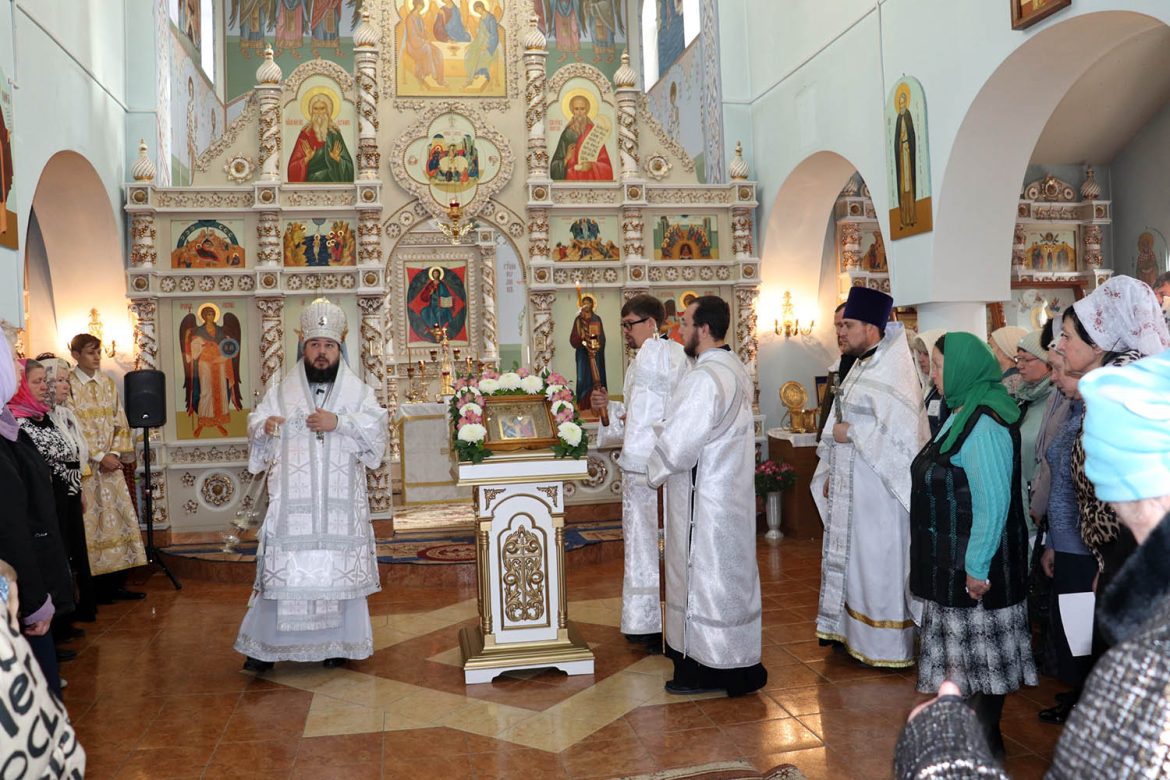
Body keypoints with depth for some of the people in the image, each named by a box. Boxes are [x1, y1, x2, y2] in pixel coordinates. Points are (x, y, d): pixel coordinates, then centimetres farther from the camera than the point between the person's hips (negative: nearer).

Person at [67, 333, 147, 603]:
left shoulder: (107, 383, 11)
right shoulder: (69, 385, -6)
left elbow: (119, 422, 9)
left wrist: (114, 453, -5)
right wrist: (99, 457, -15)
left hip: (110, 462, 5)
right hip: (86, 465, -5)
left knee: (117, 518, 4)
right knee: (92, 522, -3)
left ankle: (117, 583, 11)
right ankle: (96, 588, 5)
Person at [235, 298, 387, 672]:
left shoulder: (358, 390, 7)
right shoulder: (283, 391, 9)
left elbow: (376, 427, -5)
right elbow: (256, 426, 5)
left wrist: (338, 422, -19)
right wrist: (264, 427, -18)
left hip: (340, 501, 0)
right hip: (292, 500, 0)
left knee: (339, 568, 4)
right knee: (284, 569, -1)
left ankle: (337, 642, 17)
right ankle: (267, 645, 11)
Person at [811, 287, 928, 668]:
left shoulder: (893, 373, -17)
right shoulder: (862, 367, 11)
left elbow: (900, 435, -25)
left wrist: (850, 432, -16)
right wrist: (831, 471, 13)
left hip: (878, 488, -9)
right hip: (849, 486, 9)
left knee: (877, 561, 1)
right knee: (849, 556, 16)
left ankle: (886, 646, 15)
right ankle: (852, 632, 30)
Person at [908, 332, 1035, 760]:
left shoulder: (983, 424, -22)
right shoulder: (965, 414, 10)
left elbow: (993, 501, -25)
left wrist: (977, 566, -22)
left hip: (976, 566, -10)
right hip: (955, 560, 10)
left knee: (982, 650, 4)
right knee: (969, 651, 18)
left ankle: (986, 740, 19)